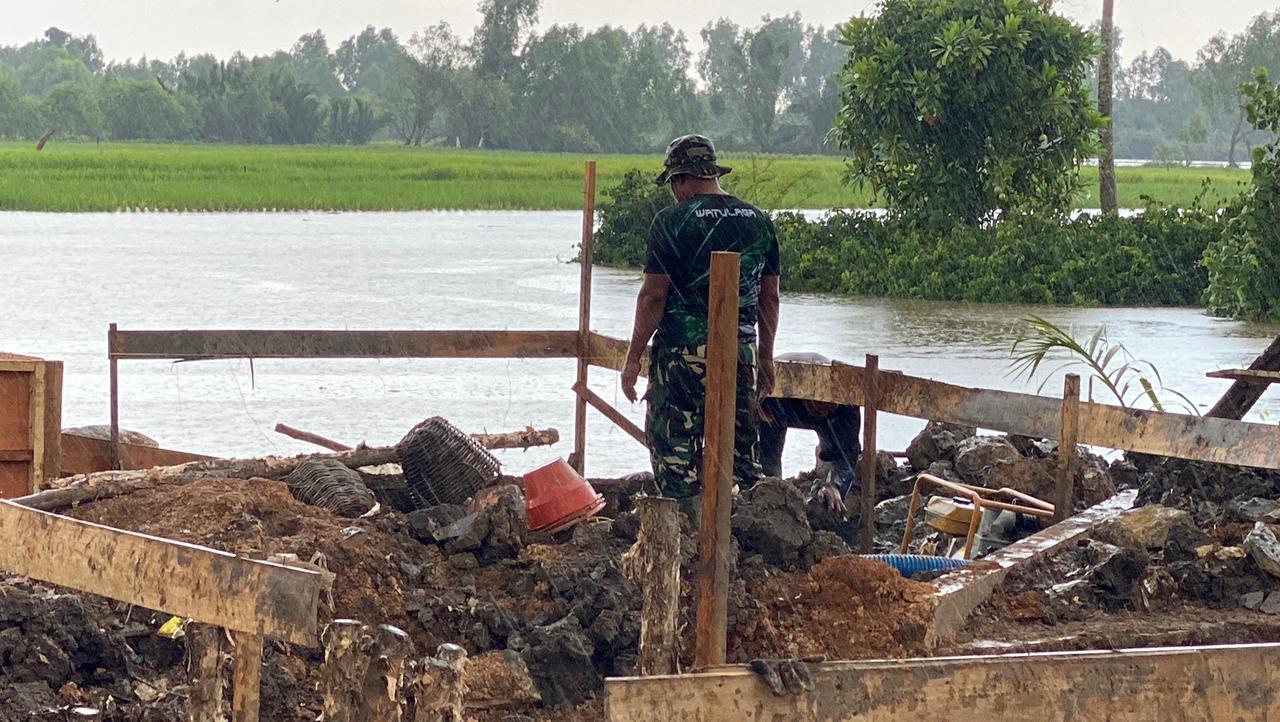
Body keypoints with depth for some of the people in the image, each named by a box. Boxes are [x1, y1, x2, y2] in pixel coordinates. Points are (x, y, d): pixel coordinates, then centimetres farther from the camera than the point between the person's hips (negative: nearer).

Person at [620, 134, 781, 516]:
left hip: (682, 352, -5)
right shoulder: (759, 221, 7)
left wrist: (633, 357, -3)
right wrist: (766, 357, 20)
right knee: (740, 446, 12)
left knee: (674, 444, 3)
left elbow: (653, 296, -9)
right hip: (741, 350, 5)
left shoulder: (672, 222, -8)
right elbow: (769, 298, 11)